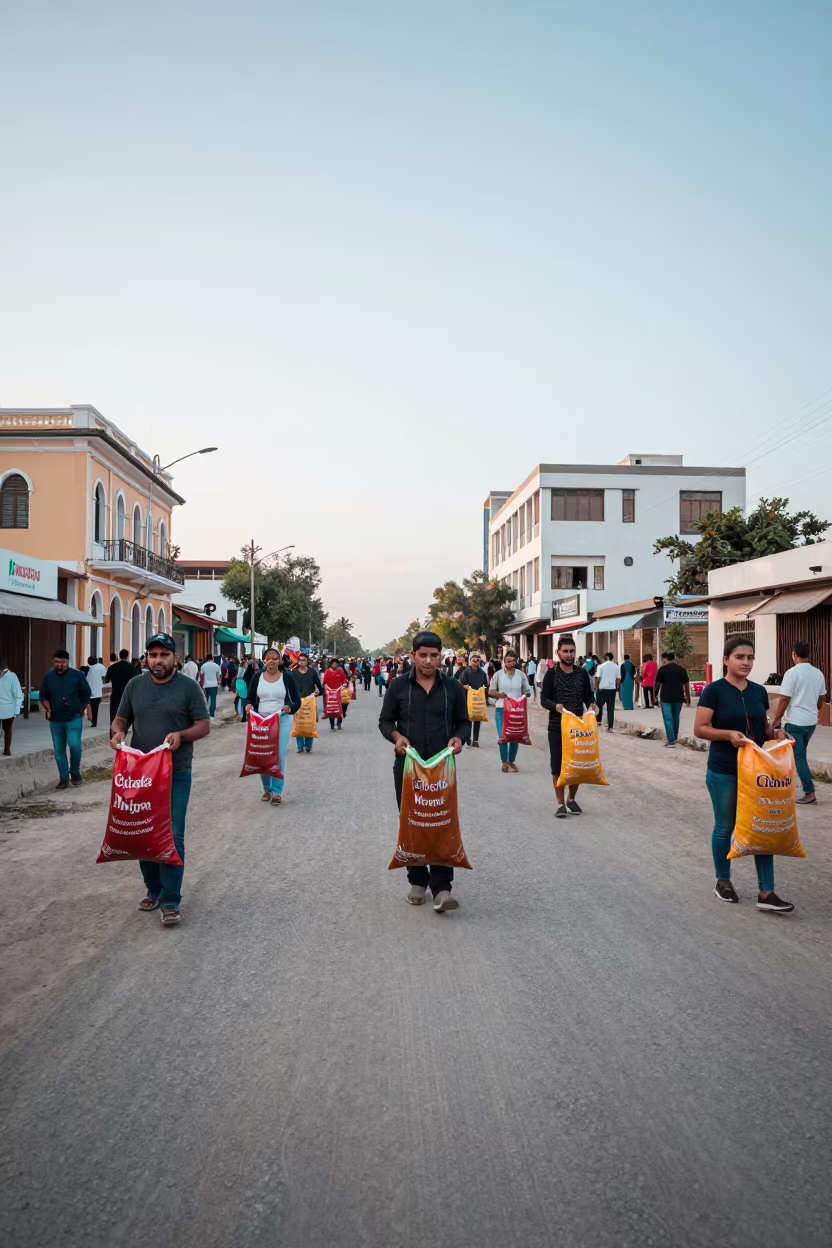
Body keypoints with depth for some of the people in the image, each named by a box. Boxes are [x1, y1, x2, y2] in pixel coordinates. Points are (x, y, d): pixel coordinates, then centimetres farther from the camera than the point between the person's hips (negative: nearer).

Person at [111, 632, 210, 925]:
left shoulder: (189, 687, -3)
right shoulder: (134, 686, 7)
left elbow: (204, 725, -2)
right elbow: (121, 718, 15)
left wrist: (182, 735, -22)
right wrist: (118, 732, -9)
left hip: (176, 772, -4)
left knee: (172, 837, -5)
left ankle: (170, 901, 2)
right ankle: (153, 889, 29)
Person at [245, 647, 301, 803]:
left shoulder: (287, 676, -2)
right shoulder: (257, 677, 3)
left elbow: (297, 700, 1)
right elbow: (250, 698, 10)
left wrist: (290, 708, -20)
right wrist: (249, 706, -13)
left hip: (282, 720, -2)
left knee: (279, 755, -8)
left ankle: (277, 791, 0)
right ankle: (267, 789, 22)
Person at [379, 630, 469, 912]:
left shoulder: (452, 687, 3)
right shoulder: (398, 686, 0)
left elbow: (463, 721, 10)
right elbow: (385, 721, 5)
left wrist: (459, 738, -12)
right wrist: (396, 736, -17)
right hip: (407, 765, 0)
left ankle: (441, 887, -3)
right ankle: (417, 881, 23)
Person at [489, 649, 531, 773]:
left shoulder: (521, 675, 6)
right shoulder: (498, 674, 3)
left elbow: (527, 691, 12)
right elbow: (490, 692, 5)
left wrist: (524, 695, -12)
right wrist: (498, 694, -16)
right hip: (501, 709, -2)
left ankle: (511, 761, 21)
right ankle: (504, 762, 8)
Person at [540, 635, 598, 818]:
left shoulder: (582, 673, 4)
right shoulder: (552, 674, -6)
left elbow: (588, 696, 7)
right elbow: (544, 699, -9)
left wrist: (591, 705, -15)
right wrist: (555, 705, -29)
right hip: (557, 727, -3)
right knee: (558, 765, 0)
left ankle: (571, 799, 30)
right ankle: (561, 804, 12)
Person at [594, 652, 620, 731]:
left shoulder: (601, 666, -6)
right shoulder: (616, 667, 3)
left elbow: (598, 678, -10)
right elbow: (618, 679, 4)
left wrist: (596, 687, 3)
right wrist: (616, 688, 17)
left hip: (602, 689, -2)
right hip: (612, 689, 2)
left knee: (599, 706, 17)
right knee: (611, 708, 4)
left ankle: (598, 721, 17)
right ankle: (610, 727, 2)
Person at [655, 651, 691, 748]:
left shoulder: (662, 669, -6)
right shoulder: (681, 669, 3)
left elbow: (658, 684, -6)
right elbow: (686, 685, 4)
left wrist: (655, 695, 6)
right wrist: (688, 698, 12)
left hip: (666, 698, -4)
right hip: (678, 698, 4)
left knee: (668, 719, -1)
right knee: (676, 718, 19)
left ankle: (671, 742, -6)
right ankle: (674, 738, 31)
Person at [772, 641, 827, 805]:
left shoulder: (792, 673, -15)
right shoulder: (818, 673, 5)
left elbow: (784, 700, -16)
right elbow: (821, 699, 15)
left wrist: (776, 721, -6)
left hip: (795, 722, -7)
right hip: (811, 721, 7)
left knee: (798, 757, -2)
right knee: (800, 754, 20)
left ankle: (810, 793, -5)